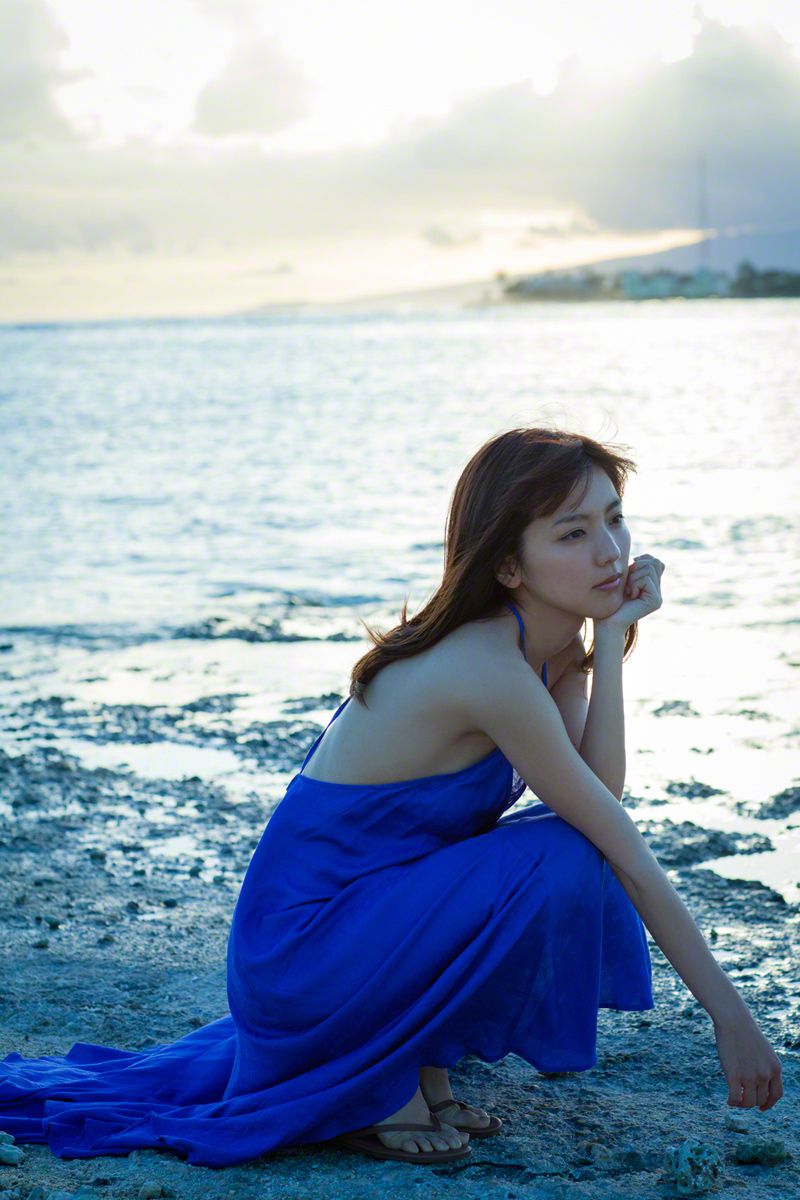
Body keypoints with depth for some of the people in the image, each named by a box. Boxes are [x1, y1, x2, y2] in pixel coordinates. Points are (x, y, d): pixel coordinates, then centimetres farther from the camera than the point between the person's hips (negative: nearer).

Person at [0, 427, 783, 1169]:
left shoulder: (553, 642, 3)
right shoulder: (486, 668, -25)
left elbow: (600, 793, -10)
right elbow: (627, 853, -22)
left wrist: (611, 638, -14)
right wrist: (731, 1017, -16)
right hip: (300, 956, -9)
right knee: (563, 862, -22)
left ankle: (416, 1066, 9)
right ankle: (381, 1086, -6)